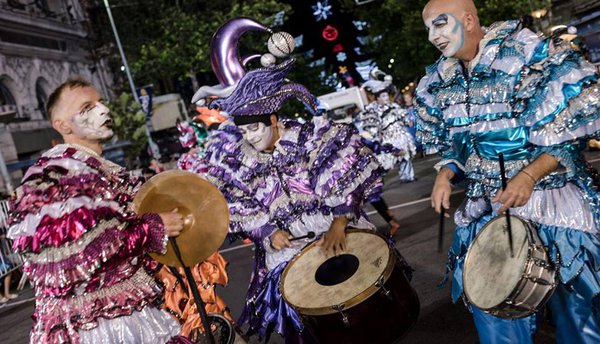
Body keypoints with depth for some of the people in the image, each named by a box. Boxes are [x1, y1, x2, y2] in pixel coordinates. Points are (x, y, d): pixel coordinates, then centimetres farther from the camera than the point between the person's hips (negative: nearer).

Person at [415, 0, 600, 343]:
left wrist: (529, 175, -22)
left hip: (554, 201, -4)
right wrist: (445, 174, -6)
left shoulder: (529, 55, -15)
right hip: (485, 207, 5)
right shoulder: (441, 82, 2)